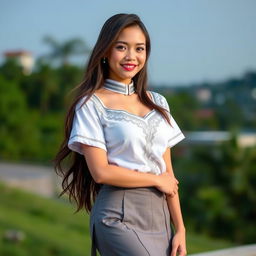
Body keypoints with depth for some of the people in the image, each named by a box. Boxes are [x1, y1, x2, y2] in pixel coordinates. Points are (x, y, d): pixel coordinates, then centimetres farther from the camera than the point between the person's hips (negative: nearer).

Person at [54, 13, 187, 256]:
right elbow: (101, 171, -11)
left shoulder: (158, 102, 11)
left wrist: (180, 228, 3)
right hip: (120, 217, -5)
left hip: (159, 214, 5)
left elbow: (167, 171, 9)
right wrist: (156, 180, -3)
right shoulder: (92, 104, -3)